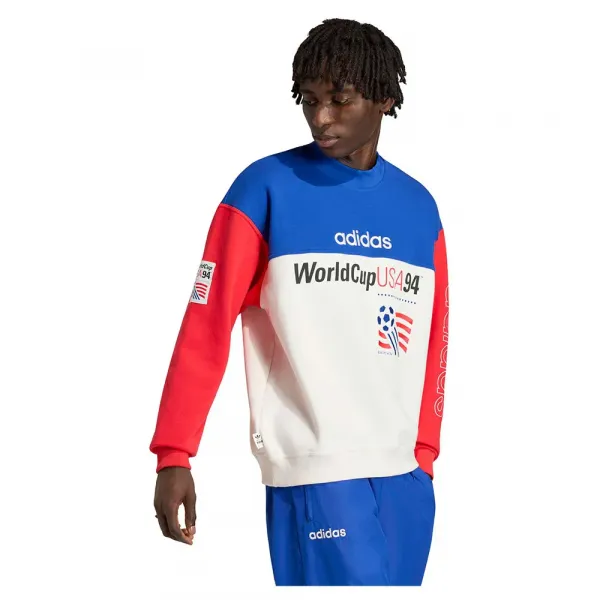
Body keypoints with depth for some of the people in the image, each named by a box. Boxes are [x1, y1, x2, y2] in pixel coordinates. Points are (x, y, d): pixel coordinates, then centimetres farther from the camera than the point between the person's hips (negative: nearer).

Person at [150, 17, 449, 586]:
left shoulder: (418, 206, 10)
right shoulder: (266, 189, -4)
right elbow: (206, 327, -6)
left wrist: (425, 453, 14)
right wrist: (174, 455, -11)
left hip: (403, 475, 5)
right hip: (314, 474, -5)